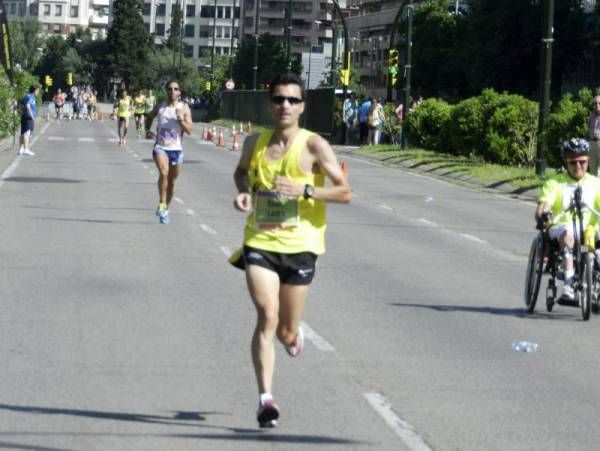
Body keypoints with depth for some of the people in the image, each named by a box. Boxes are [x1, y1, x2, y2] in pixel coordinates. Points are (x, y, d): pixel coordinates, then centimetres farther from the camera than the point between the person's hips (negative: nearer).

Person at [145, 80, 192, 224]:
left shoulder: (184, 108, 0)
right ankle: (162, 203, -16)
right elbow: (149, 117, 23)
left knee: (171, 181, 10)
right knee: (163, 173, -27)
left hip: (176, 149, 1)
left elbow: (189, 130, -5)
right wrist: (147, 130, 7)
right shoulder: (159, 107, 3)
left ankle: (165, 209, 29)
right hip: (160, 147, -1)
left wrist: (181, 120, -21)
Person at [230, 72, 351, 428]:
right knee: (267, 316, -18)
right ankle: (266, 398, -18)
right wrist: (243, 192, 3)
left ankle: (292, 333, 47)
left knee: (287, 332, 8)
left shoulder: (314, 146, -7)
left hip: (299, 246, -1)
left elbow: (345, 192, -9)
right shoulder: (255, 143, 4)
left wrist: (305, 190, -23)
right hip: (259, 242, 1)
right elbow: (242, 171, 26)